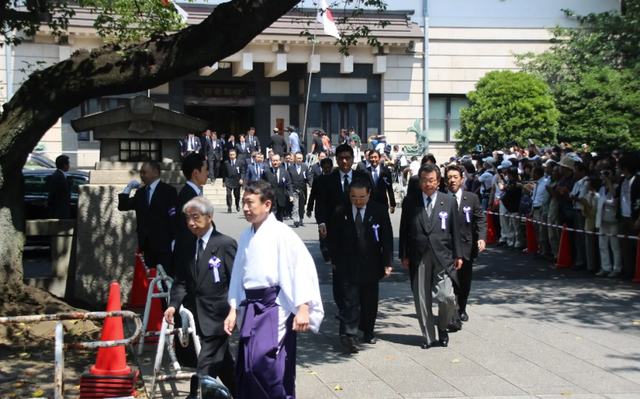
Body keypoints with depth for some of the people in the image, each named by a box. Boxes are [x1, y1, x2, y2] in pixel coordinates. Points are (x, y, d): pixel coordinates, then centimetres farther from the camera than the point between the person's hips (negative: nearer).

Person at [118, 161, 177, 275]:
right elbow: (122, 206, 13)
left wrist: (174, 241, -15)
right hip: (148, 245, 6)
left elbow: (174, 217, -9)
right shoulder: (140, 192, 16)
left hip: (164, 244, -6)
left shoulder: (168, 191, -3)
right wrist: (129, 187, 5)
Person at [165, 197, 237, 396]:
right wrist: (174, 304, -8)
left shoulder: (226, 244, -10)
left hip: (217, 318, -7)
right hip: (201, 318, 7)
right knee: (224, 366, 20)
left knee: (206, 369, -10)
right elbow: (182, 280, 7)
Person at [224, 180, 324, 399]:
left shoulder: (281, 233, -10)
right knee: (246, 368, 9)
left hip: (275, 307, -7)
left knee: (262, 361, -19)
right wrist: (233, 310, 17)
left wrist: (303, 308, -18)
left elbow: (303, 266, -15)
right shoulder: (246, 237, 12)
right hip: (252, 307, 7)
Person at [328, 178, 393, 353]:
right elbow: (334, 238, 6)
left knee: (370, 301, 13)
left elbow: (387, 238, -2)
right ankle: (349, 335, -11)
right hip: (347, 265, -1)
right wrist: (335, 260, 5)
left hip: (371, 264, 1)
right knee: (351, 300, -10)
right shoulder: (341, 212, -2)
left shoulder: (380, 211, -4)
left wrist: (387, 263, -4)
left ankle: (368, 331, 30)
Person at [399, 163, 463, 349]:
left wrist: (458, 255, 5)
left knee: (447, 297, -9)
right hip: (418, 257, 1)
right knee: (422, 300, 5)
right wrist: (404, 255, 1)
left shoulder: (449, 201, 7)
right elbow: (404, 230, 6)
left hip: (442, 257, 0)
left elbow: (455, 229, 8)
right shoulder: (410, 201, 5)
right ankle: (428, 336, 20)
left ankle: (442, 327, 19)